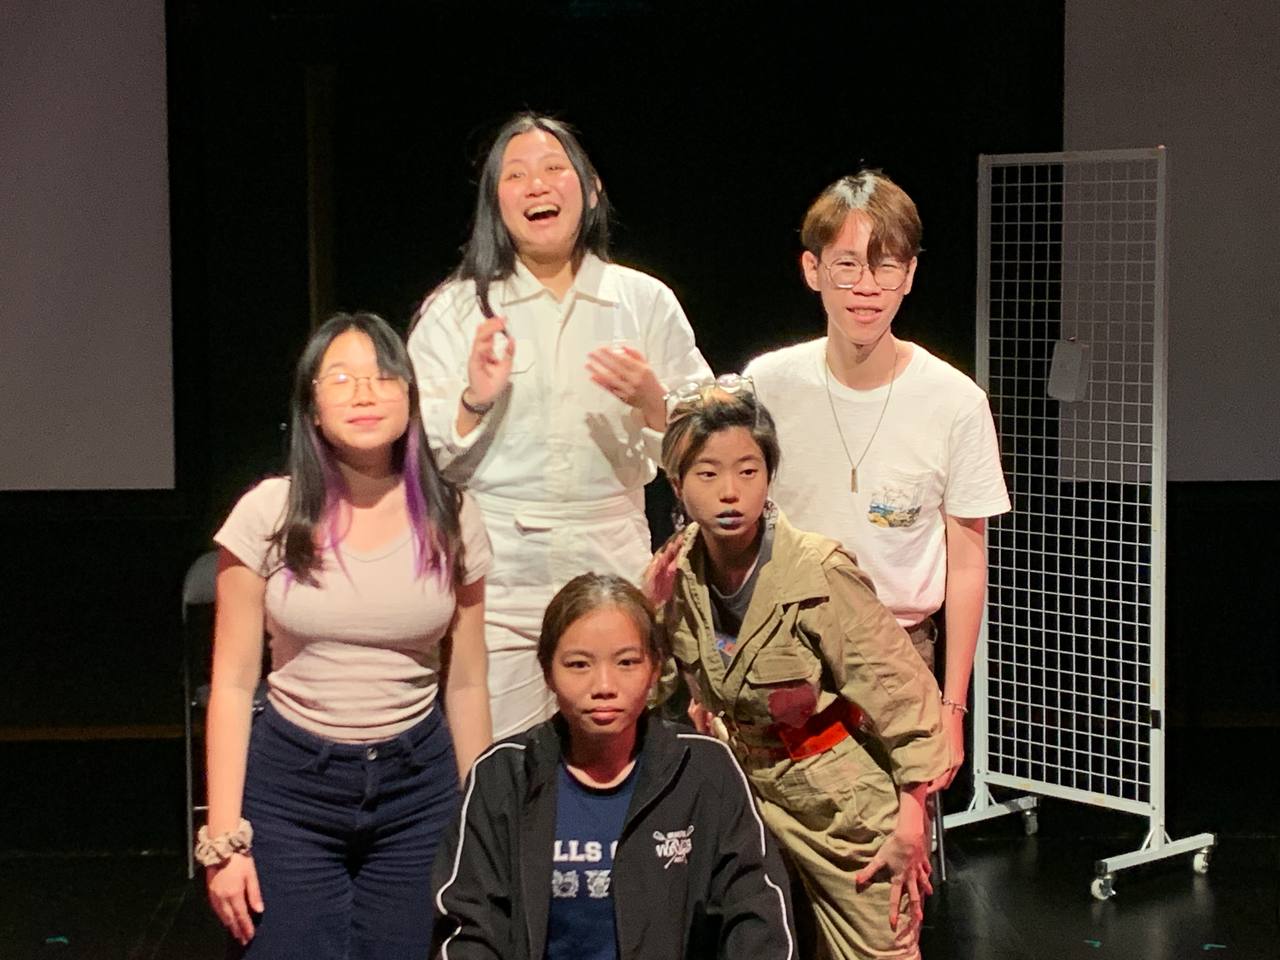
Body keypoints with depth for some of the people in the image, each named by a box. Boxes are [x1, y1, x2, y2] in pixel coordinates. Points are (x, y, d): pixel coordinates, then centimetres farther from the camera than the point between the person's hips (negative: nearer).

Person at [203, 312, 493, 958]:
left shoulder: (449, 520, -1)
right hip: (291, 779, -1)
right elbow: (233, 684, -3)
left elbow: (466, 684, 6)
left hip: (418, 782, 1)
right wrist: (223, 839, -7)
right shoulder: (269, 514, -6)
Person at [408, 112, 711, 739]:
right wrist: (472, 401, -14)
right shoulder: (455, 311, 6)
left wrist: (652, 402, -11)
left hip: (615, 576, 1)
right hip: (496, 586, -1)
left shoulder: (646, 302, 8)